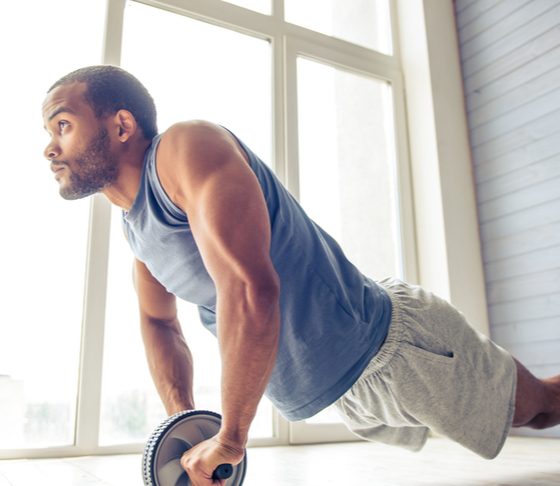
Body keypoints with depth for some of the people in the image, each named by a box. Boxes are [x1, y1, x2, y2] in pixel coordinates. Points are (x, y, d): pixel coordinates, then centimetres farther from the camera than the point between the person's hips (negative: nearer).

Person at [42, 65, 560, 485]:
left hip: (391, 344, -8)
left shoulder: (187, 148, -24)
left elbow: (250, 290, -37)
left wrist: (229, 438, -26)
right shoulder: (133, 219, 5)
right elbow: (159, 322, 18)